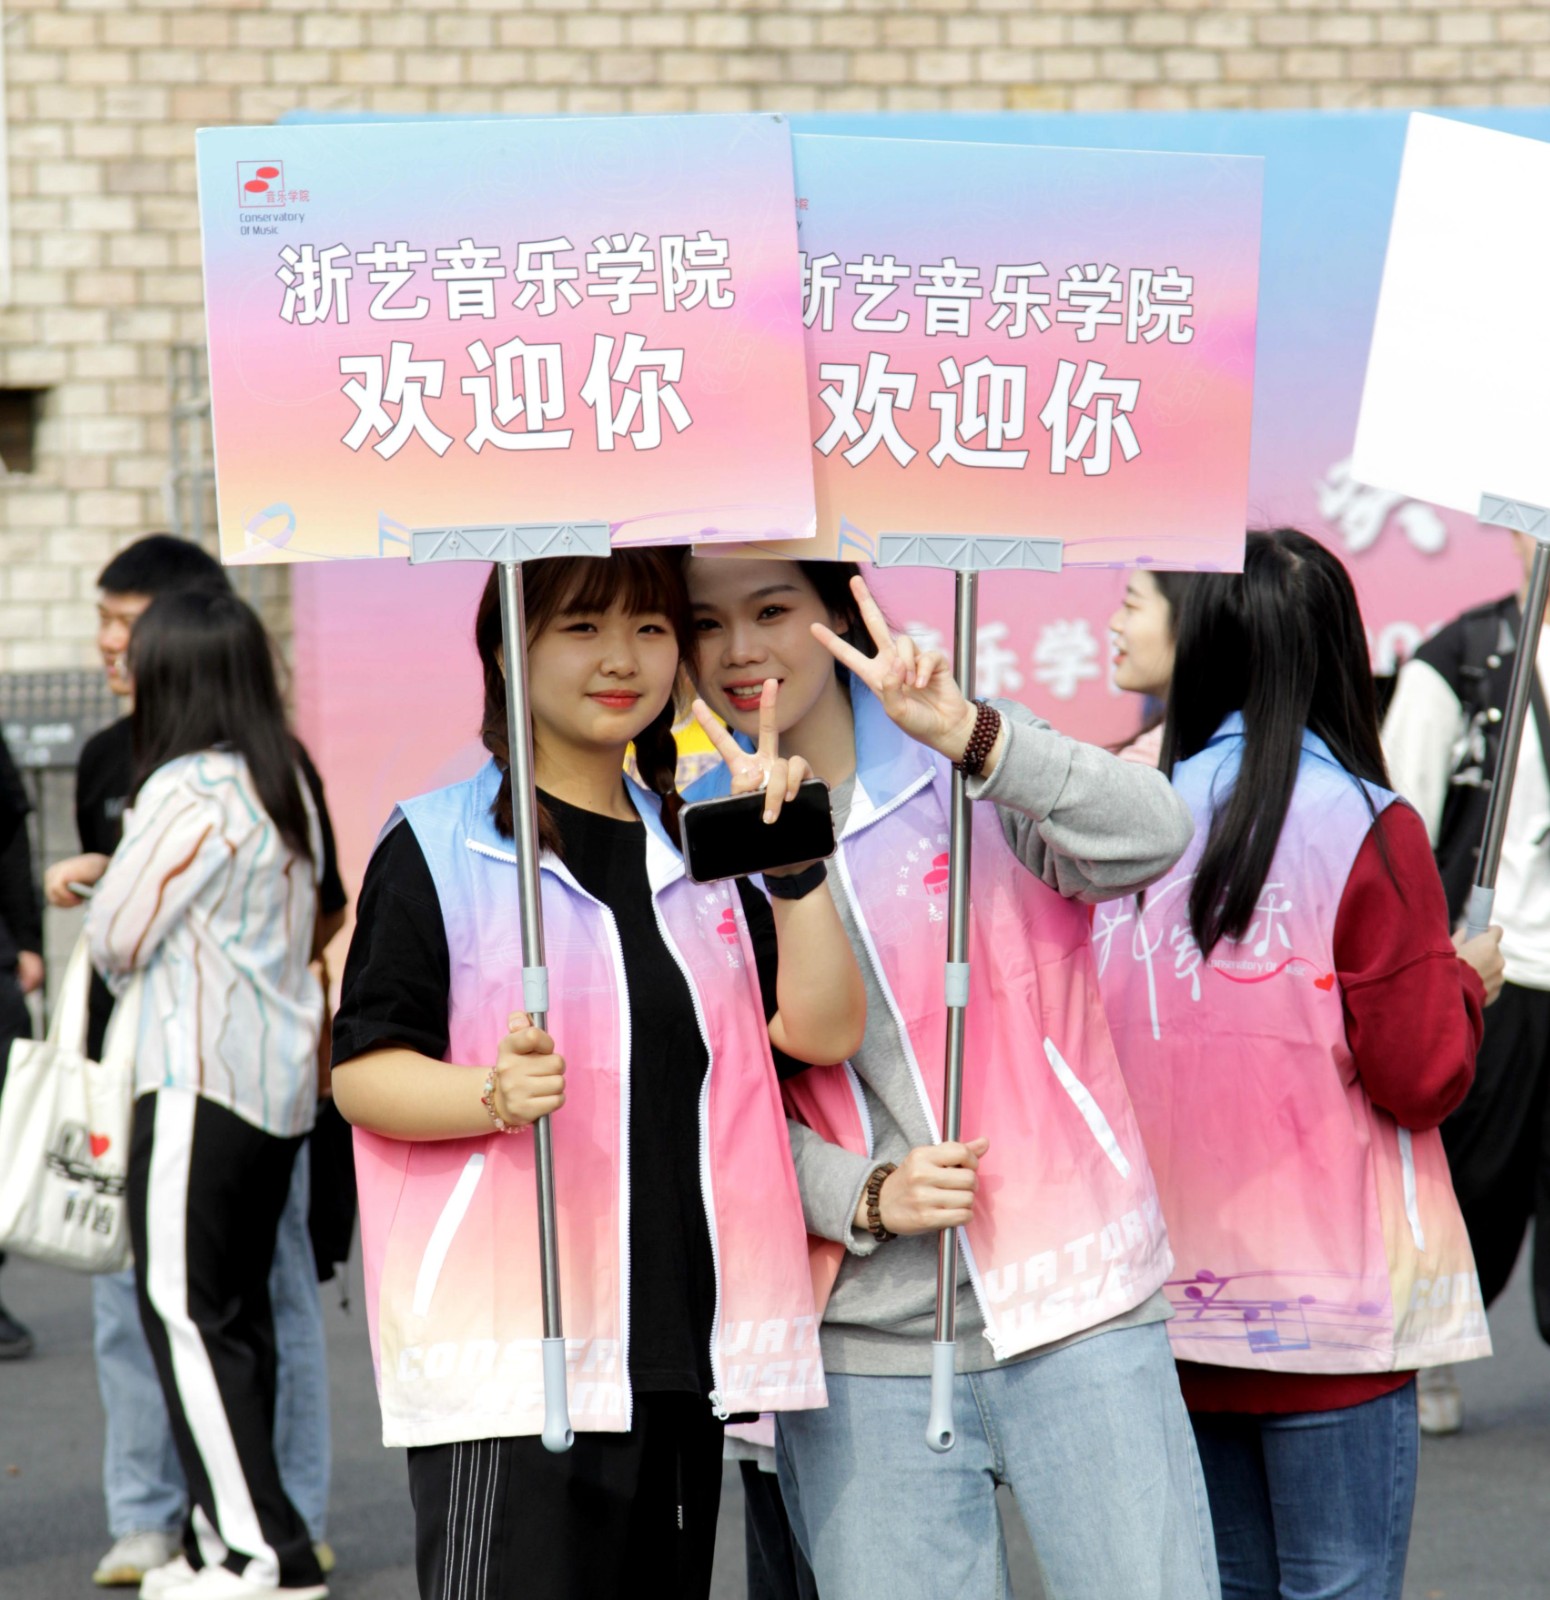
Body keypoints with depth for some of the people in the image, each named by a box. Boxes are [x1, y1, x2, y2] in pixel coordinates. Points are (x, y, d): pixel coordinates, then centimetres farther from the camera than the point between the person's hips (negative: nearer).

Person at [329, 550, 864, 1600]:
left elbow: (825, 1030, 9)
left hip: (683, 1350, 6)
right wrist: (495, 1095, -24)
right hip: (509, 1355, -5)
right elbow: (364, 1072, -5)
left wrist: (795, 865, -3)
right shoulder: (437, 846, 0)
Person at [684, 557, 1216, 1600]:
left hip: (1073, 1315, -2)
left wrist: (968, 734, -29)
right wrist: (866, 1196, -9)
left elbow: (1153, 840, -17)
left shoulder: (974, 777, 2)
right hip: (864, 1352, 2)